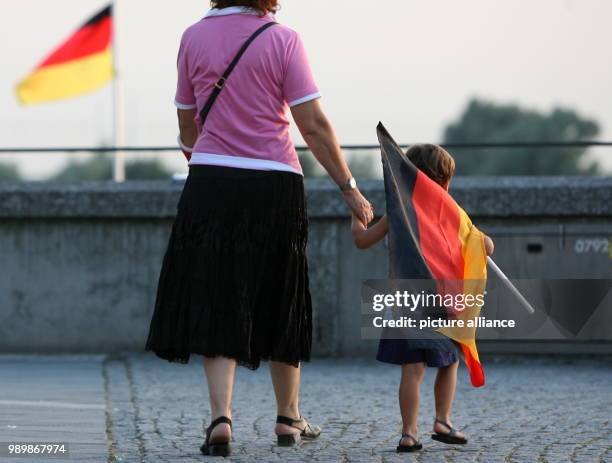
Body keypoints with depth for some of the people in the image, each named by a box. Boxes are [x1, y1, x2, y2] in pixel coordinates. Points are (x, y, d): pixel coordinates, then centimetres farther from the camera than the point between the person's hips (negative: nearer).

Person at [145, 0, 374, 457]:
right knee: (279, 303, 14)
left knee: (217, 304, 2)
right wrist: (349, 188, -3)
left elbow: (187, 124, 11)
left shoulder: (194, 37, 2)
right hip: (275, 185, -1)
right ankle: (289, 418, 26)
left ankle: (221, 416, -16)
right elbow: (314, 125, -10)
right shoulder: (282, 40, -6)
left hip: (210, 183, 1)